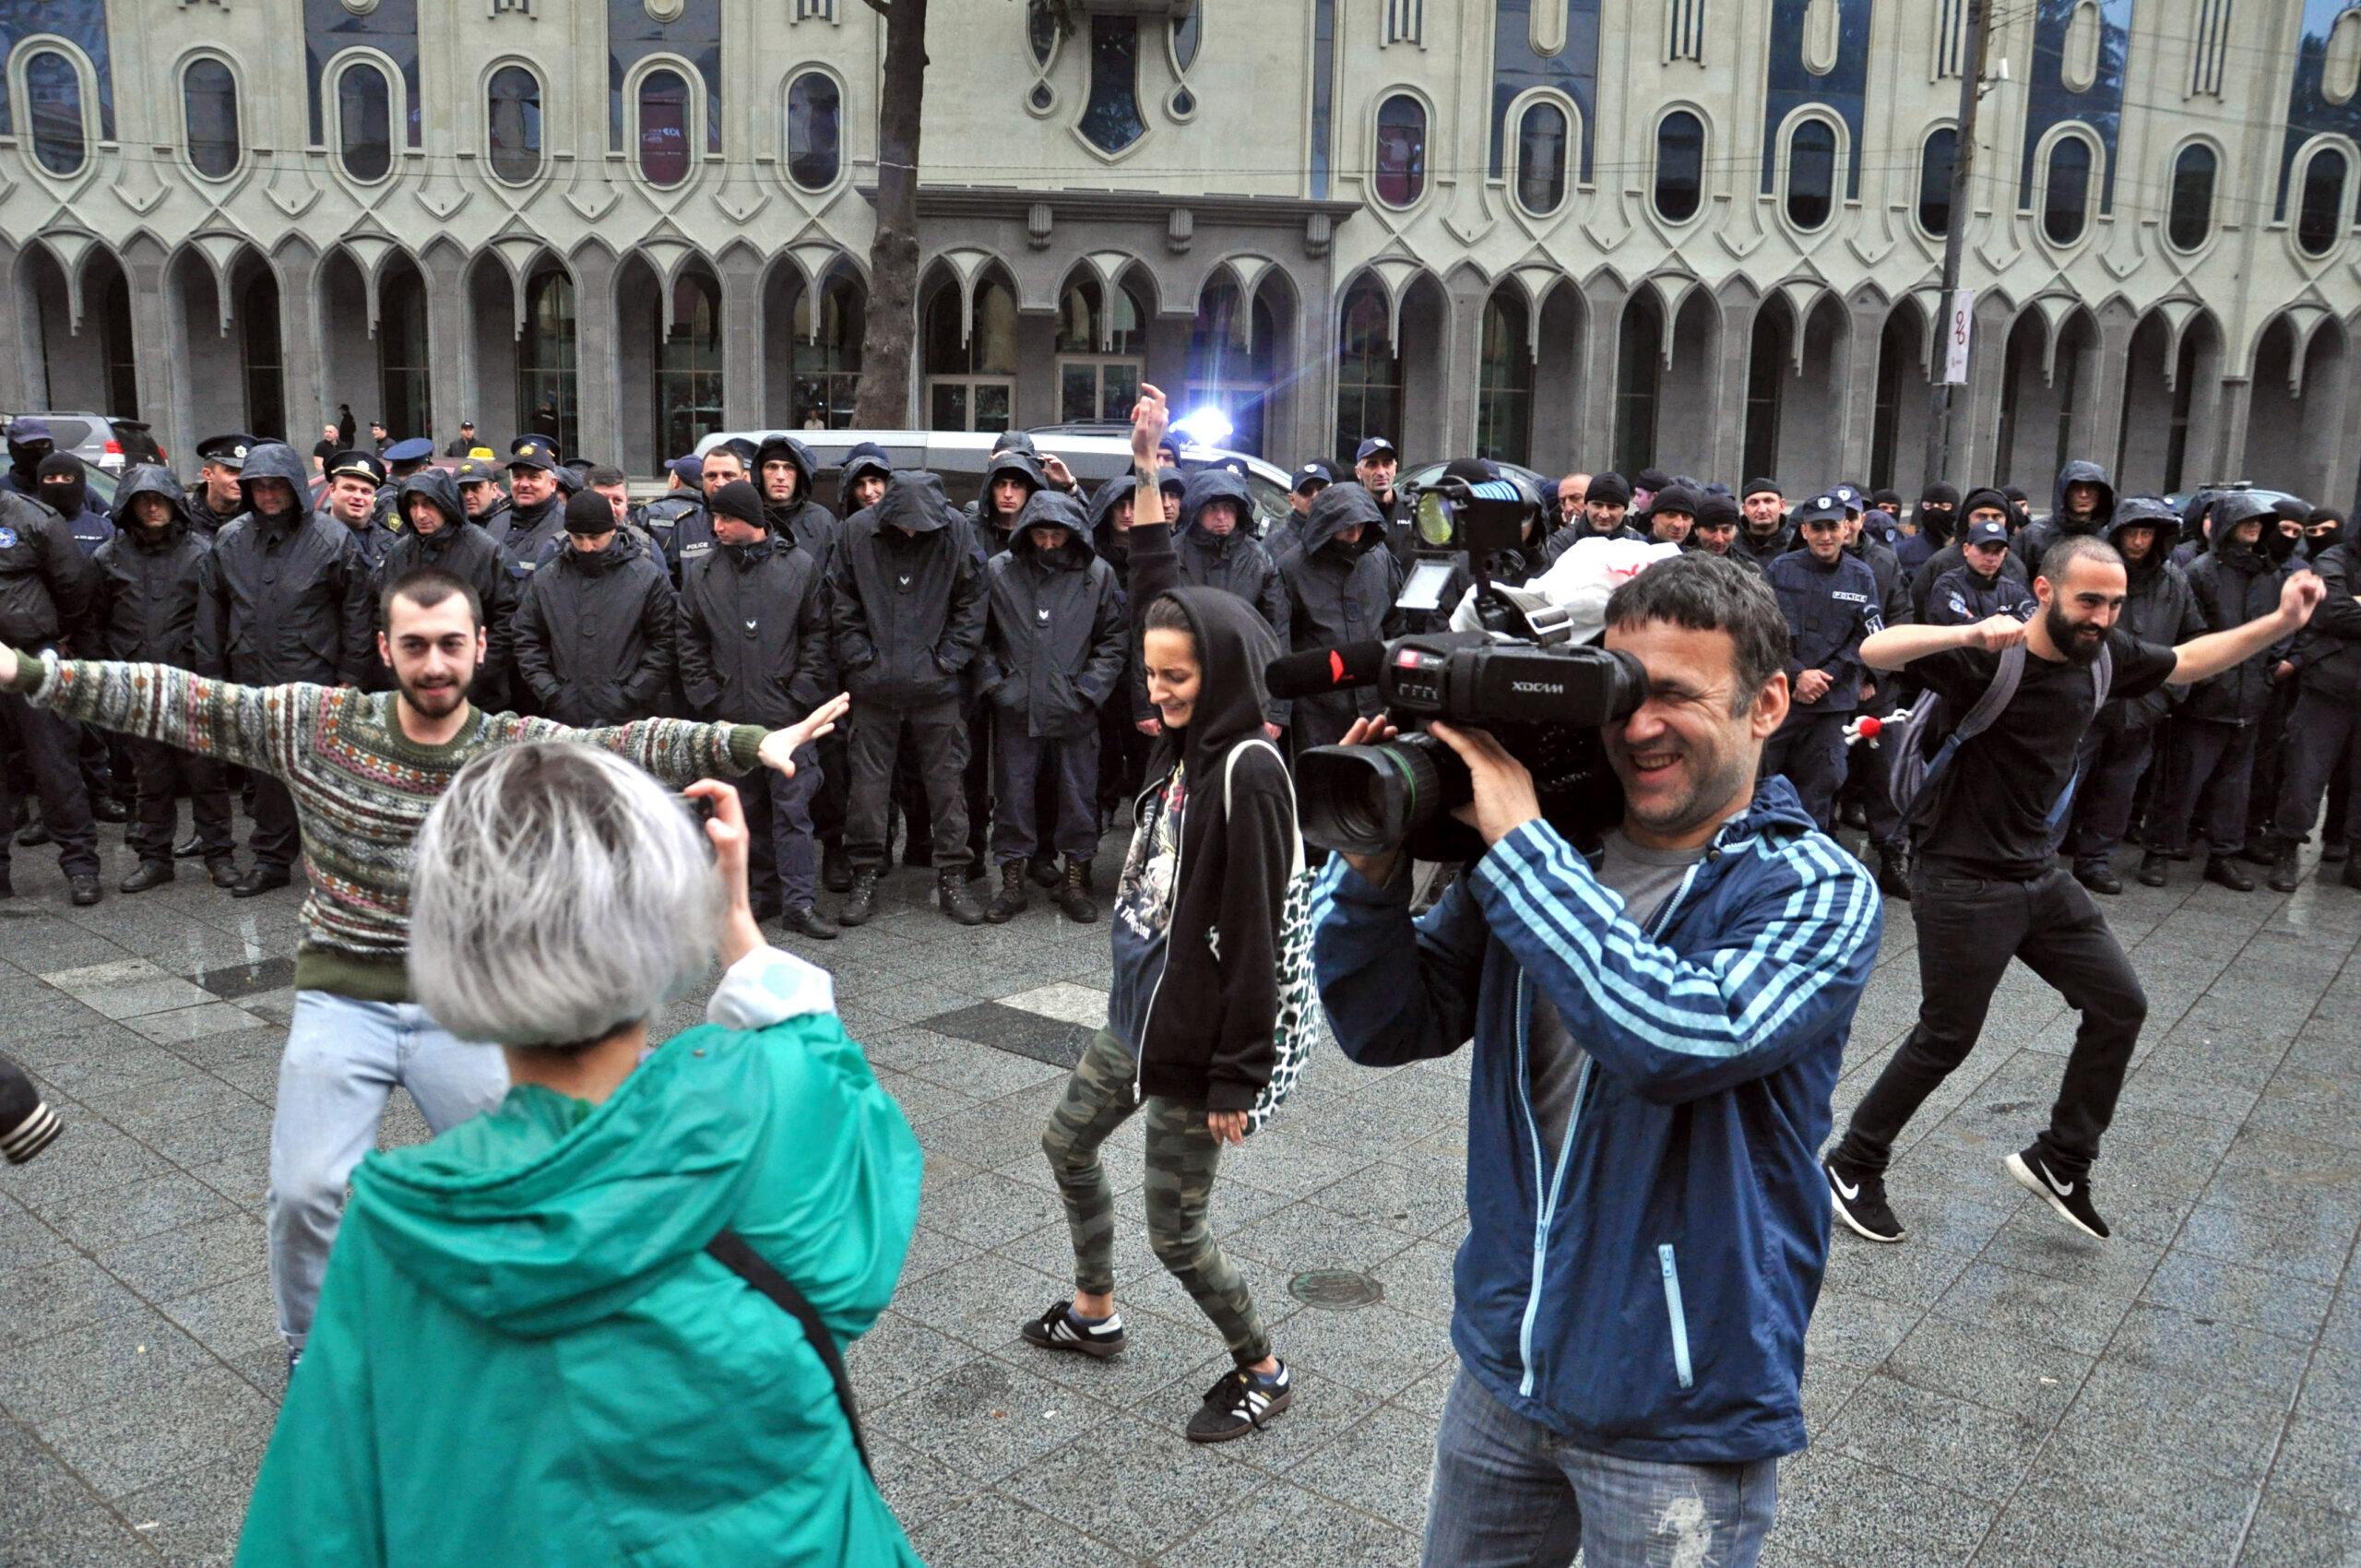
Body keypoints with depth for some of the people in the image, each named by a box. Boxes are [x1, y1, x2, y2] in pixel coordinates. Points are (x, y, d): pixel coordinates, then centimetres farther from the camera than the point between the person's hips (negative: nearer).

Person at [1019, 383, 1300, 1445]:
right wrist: (1149, 474, 9)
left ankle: (1263, 1373, 28)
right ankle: (1095, 1314, 47)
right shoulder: (1185, 742, 1)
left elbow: (1253, 937, -23)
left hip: (1196, 1036, -9)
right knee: (1067, 1142, 25)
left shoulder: (1247, 772, -23)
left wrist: (1237, 1076, -20)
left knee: (1177, 1233, 4)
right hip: (1138, 1012, 9)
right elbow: (1158, 601, 12)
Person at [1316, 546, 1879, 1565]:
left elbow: (1680, 1040, -33)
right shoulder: (1550, 851, -2)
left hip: (1680, 1414, -4)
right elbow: (1385, 1028, -2)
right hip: (1503, 1367, 5)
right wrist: (1376, 857, -18)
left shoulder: (1816, 890, -14)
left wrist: (1517, 842, -28)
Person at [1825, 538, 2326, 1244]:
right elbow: (1875, 651, -35)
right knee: (1946, 1037, 0)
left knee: (2120, 1005, 10)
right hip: (1965, 881, -8)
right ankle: (1852, 1167, 18)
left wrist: (2282, 623, 7)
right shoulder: (1989, 657, -22)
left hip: (2043, 875, 8)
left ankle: (2060, 1161, 25)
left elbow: (2186, 662, 19)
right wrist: (1967, 634, -51)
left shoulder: (2104, 653, 0)